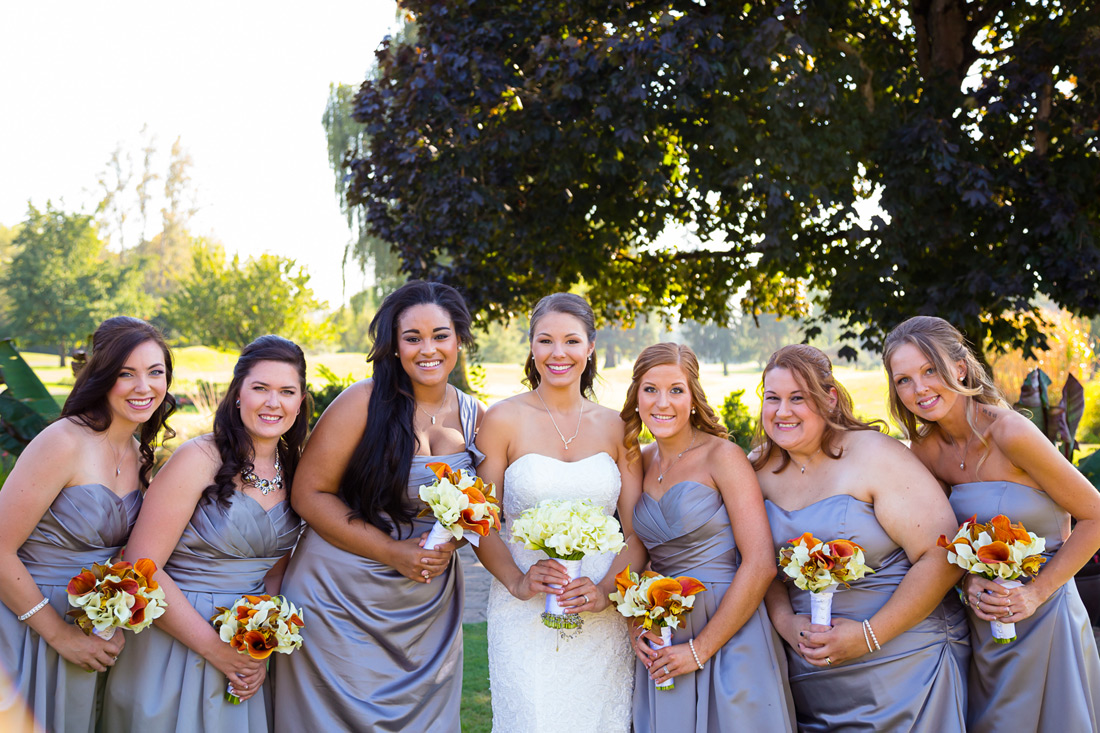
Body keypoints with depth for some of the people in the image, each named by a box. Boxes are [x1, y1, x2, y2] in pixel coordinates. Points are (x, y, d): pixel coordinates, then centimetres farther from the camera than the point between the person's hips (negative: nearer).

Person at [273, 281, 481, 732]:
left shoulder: (473, 416, 2)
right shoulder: (364, 402, -12)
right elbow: (310, 494, -13)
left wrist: (450, 542, -8)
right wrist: (393, 552, -17)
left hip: (429, 610, 4)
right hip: (342, 601, -4)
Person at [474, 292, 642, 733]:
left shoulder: (614, 427, 5)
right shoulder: (503, 419, -2)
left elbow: (637, 533, 4)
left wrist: (606, 590, -12)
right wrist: (518, 582, -17)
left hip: (602, 620, 2)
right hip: (525, 618, -2)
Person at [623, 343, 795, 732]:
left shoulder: (722, 456, -10)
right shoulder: (639, 462, 6)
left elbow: (760, 565, -16)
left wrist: (701, 648, -14)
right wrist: (635, 626, -1)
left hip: (729, 636, -5)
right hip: (660, 647, 5)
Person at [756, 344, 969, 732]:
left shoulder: (873, 454, -13)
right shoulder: (760, 469, 3)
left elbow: (941, 555, -17)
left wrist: (869, 636, -19)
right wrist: (786, 622, -10)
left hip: (904, 661, -4)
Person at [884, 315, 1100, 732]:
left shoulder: (1008, 432, -18)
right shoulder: (926, 450, -2)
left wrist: (1037, 592, -16)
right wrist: (968, 582, -10)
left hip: (1042, 616, -5)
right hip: (982, 618, 5)